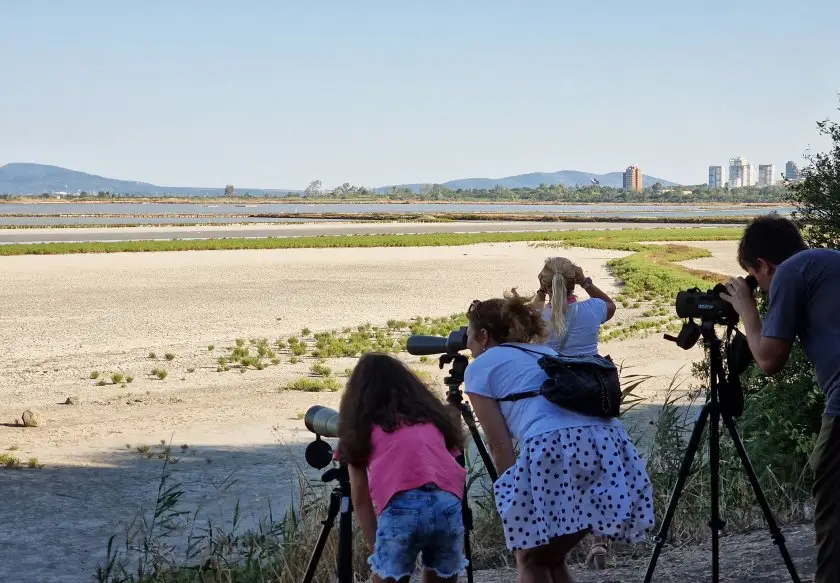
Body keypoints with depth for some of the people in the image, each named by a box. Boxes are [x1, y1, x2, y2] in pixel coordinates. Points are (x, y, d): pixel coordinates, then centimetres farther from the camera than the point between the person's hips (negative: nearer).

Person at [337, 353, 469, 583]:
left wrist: (376, 546, 23)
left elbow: (360, 498, 18)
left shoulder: (364, 425, 21)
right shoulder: (432, 413, 29)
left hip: (402, 507, -3)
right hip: (449, 503, 3)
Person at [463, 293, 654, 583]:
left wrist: (513, 494, 12)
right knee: (550, 558, 21)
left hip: (555, 449, -6)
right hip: (609, 443, 6)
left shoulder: (480, 366, 17)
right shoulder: (545, 352, 35)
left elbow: (500, 444, 9)